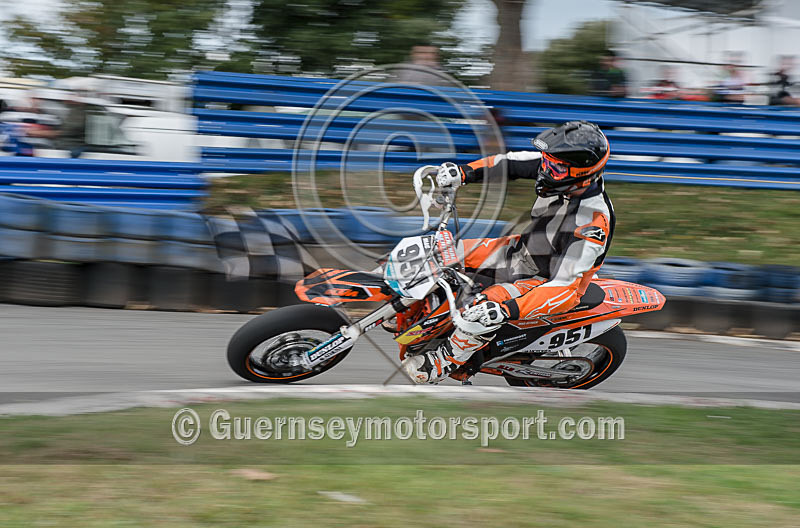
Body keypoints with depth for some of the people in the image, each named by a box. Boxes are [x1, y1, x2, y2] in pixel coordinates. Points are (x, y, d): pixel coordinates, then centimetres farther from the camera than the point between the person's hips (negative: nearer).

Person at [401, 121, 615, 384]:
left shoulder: (594, 223, -37)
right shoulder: (560, 167, -17)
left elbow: (566, 286, -40)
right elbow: (511, 162, -3)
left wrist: (509, 310, -49)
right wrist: (464, 172, -19)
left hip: (547, 280, -8)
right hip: (521, 248, 8)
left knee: (484, 310, -30)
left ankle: (442, 364, -6)